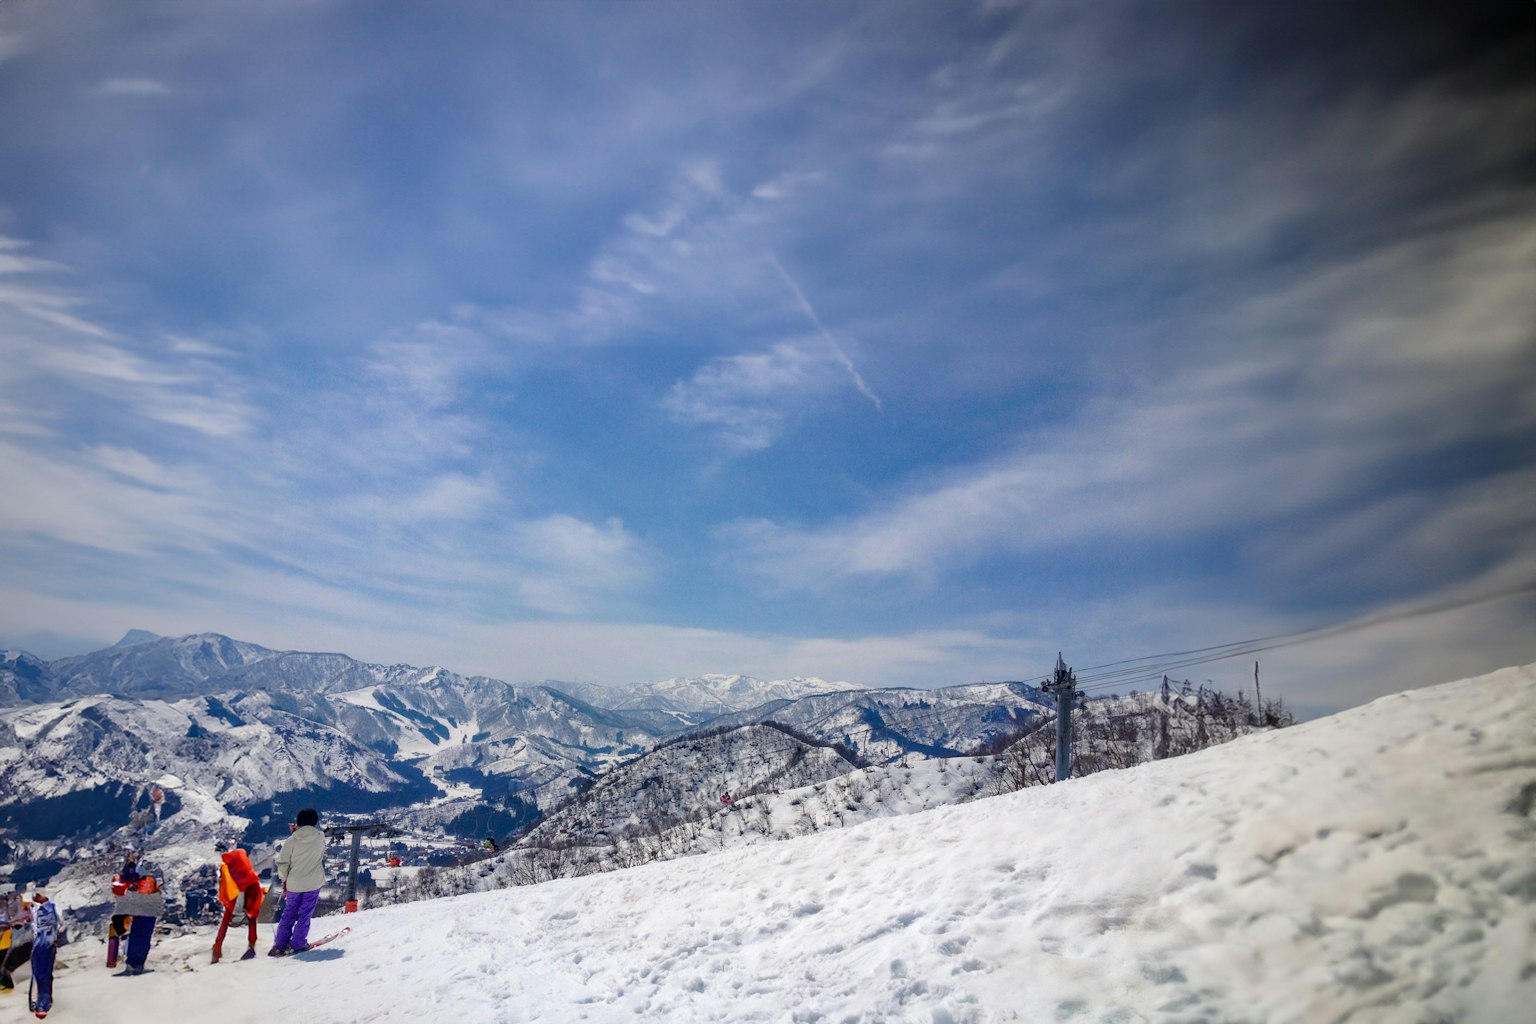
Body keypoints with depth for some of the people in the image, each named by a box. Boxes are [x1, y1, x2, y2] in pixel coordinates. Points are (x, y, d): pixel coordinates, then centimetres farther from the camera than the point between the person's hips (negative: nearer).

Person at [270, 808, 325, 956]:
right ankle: (297, 943, 6)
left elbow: (282, 862, -8)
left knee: (289, 913, 15)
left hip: (294, 883, 1)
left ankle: (279, 944, 17)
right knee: (305, 914, 9)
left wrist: (284, 879, 10)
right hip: (313, 883, -1)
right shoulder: (320, 837, -6)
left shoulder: (292, 840, -9)